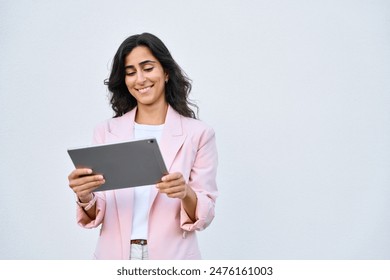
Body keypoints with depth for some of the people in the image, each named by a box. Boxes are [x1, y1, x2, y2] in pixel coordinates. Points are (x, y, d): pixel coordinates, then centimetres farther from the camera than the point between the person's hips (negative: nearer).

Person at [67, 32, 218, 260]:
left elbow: (204, 215, -7)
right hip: (114, 258, 2)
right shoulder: (106, 132, 0)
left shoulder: (198, 133, -7)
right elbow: (96, 215, -1)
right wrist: (85, 198, -21)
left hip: (171, 259, -2)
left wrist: (186, 194, -26)